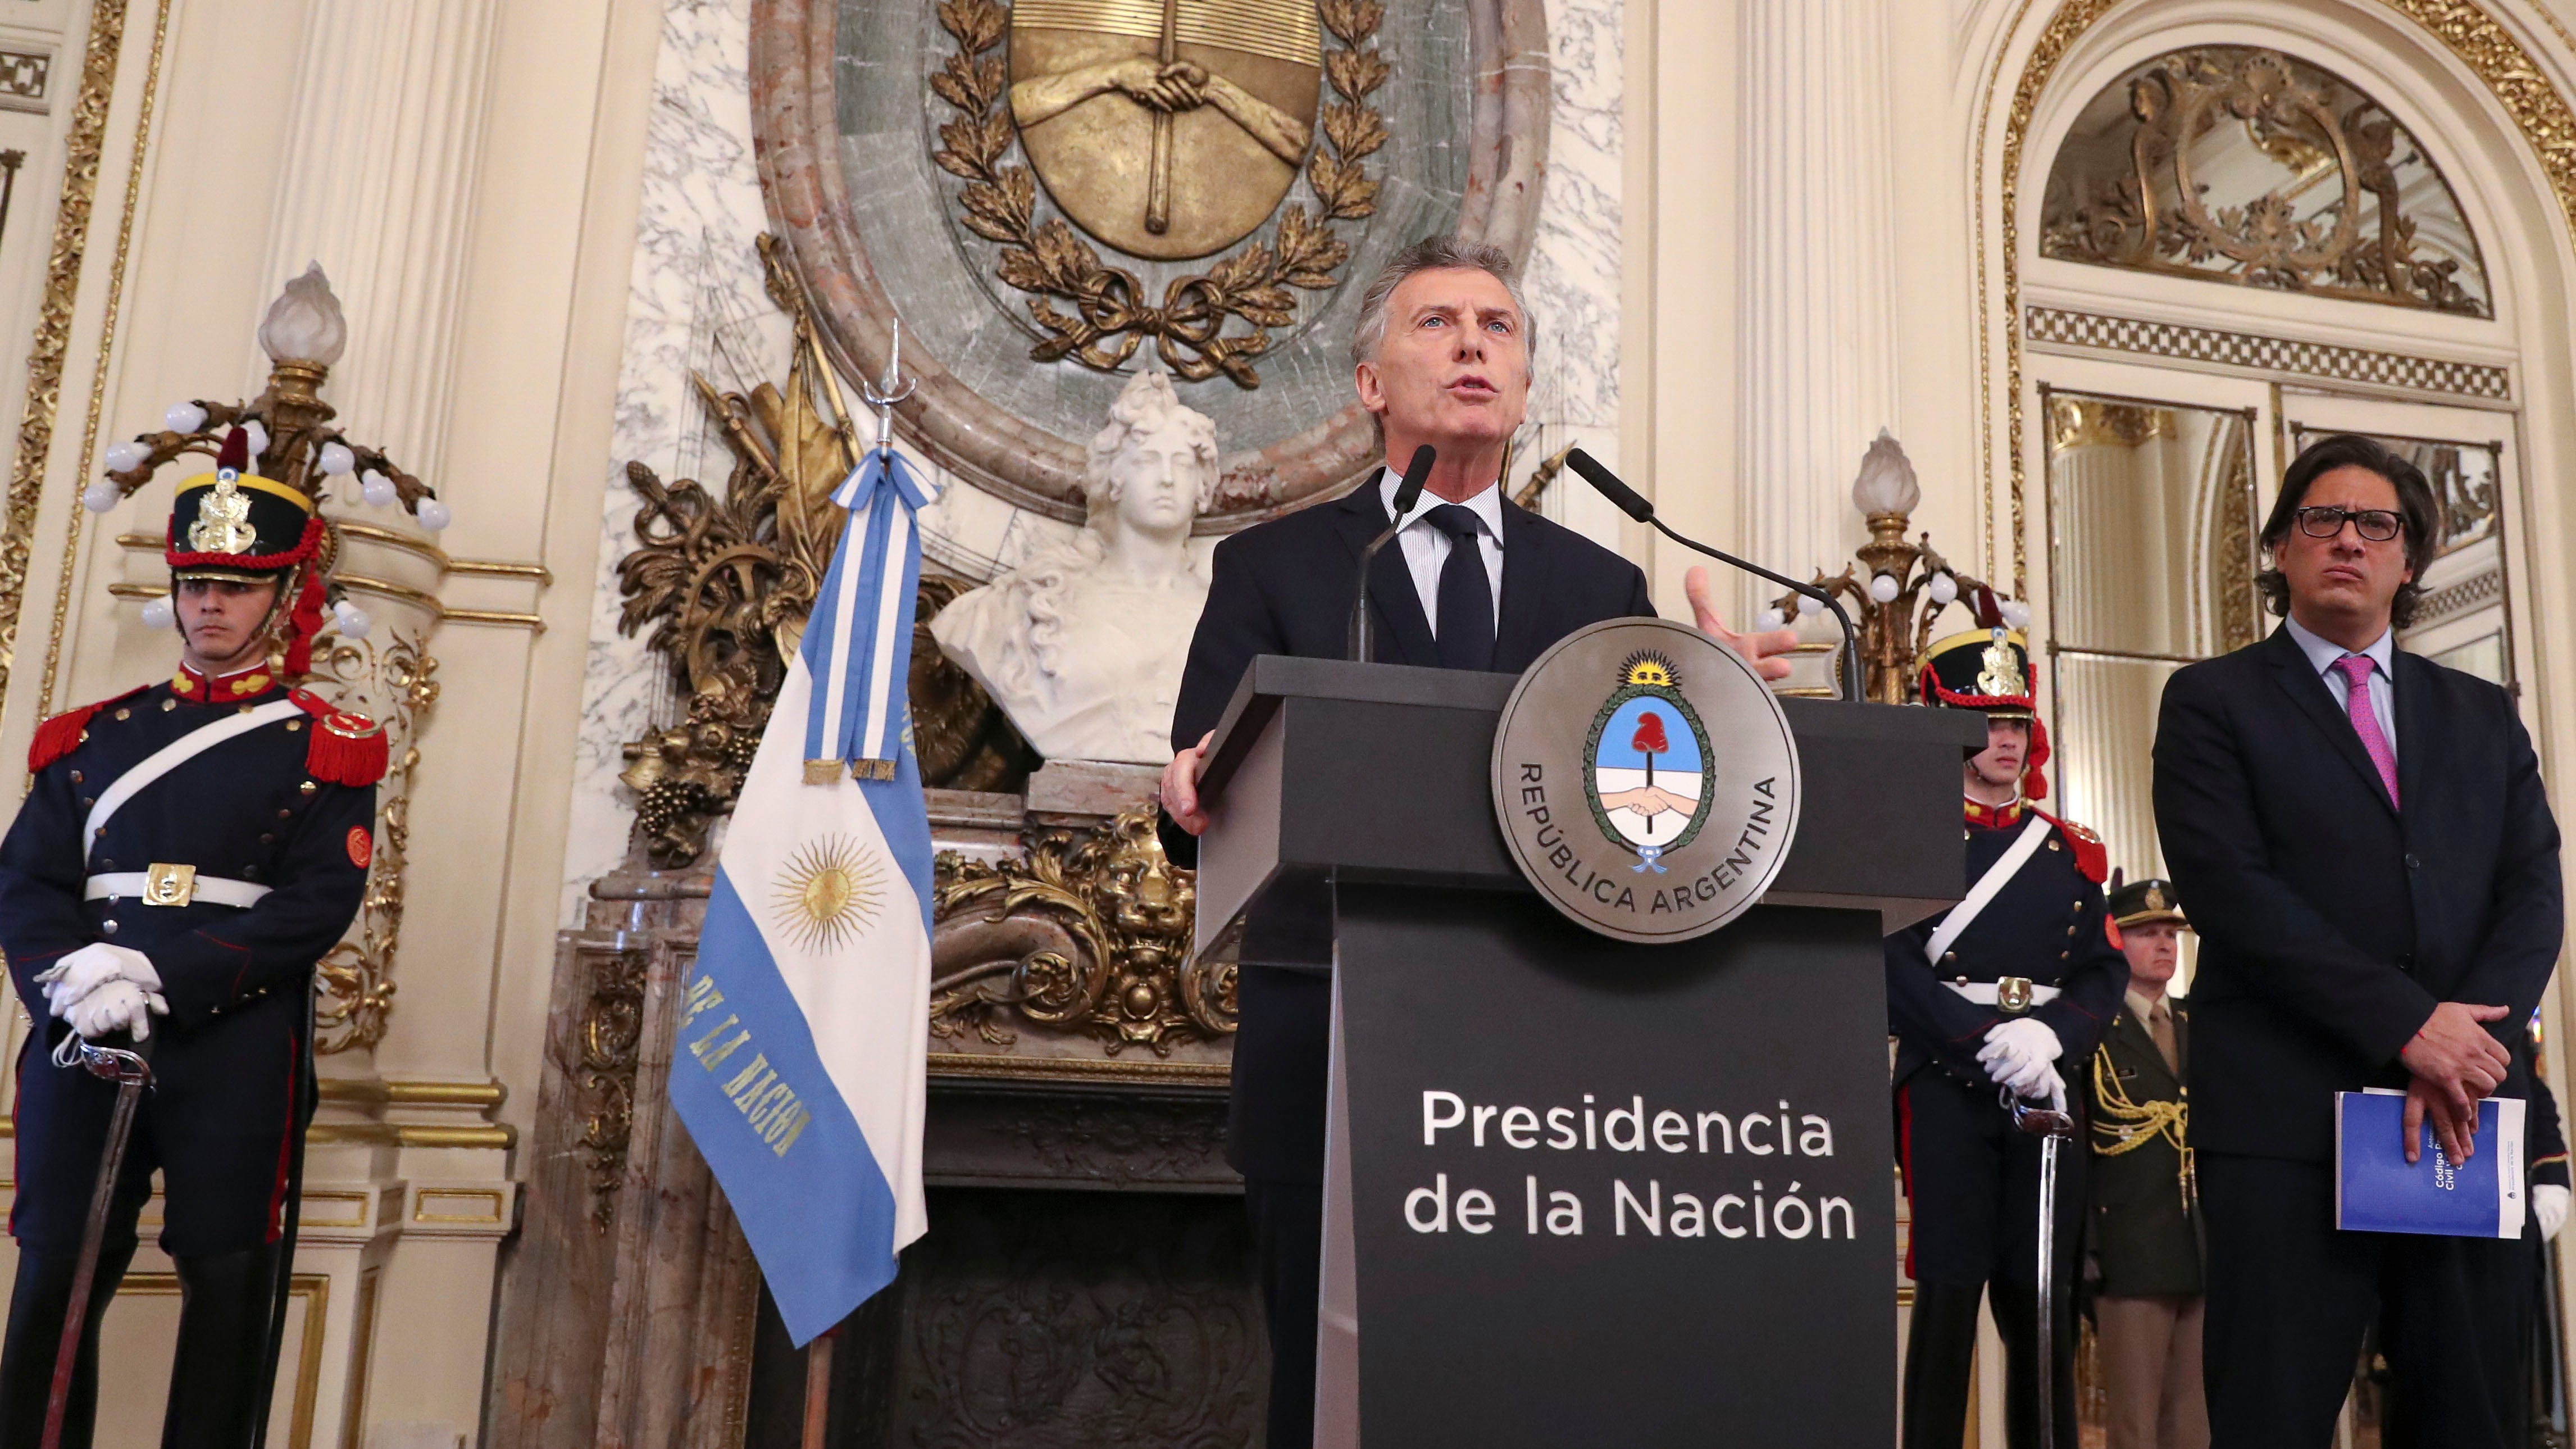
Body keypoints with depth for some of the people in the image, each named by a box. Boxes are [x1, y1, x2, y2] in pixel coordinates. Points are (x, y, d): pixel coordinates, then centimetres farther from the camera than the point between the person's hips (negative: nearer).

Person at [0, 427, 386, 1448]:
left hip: (239, 1047, -3)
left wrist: (159, 975, -19)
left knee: (227, 1286, 3)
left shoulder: (324, 749, 4)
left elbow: (321, 902, -9)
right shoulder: (98, 734, 15)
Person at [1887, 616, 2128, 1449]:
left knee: (2040, 1298, 6)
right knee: (1950, 1290, -4)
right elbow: (1897, 968, -9)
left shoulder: (2070, 851, 16)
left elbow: (2105, 971, 8)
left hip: (2047, 1086, 4)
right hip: (1946, 1086, -4)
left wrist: (2047, 1035, -12)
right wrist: (1990, 1041, -19)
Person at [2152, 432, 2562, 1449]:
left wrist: (2466, 1053, -10)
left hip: (2464, 1114, 4)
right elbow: (2229, 889, -7)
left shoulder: (2484, 717, 19)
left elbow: (2533, 889, 7)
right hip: (2287, 1124, -4)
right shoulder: (2212, 702, 6)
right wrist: (2410, 1024, -14)